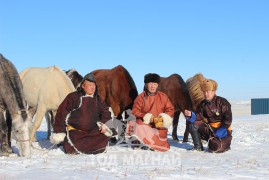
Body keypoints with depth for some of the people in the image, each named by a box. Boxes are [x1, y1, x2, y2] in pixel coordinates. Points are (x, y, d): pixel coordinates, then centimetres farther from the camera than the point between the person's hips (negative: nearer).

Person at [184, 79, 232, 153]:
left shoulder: (222, 102, -11)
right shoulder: (203, 104, 6)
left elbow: (228, 119, -14)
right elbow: (198, 116, -5)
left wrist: (221, 130, -22)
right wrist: (191, 115, -25)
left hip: (222, 130, -5)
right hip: (209, 128, 5)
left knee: (214, 148, -26)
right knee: (193, 125, -14)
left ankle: (225, 142, 11)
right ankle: (198, 147, -1)